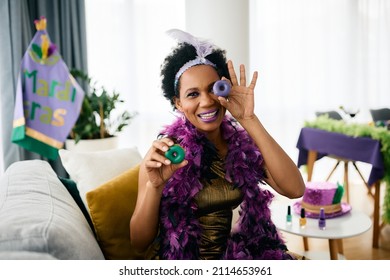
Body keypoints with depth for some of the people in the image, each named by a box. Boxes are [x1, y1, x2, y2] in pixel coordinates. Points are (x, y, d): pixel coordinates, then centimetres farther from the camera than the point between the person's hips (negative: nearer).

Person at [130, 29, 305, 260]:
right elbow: (140, 243, -8)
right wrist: (154, 186, -26)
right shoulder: (164, 153, -9)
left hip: (242, 255, 1)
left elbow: (295, 189, -19)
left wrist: (248, 120, -21)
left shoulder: (244, 144, -3)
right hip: (183, 259, -1)